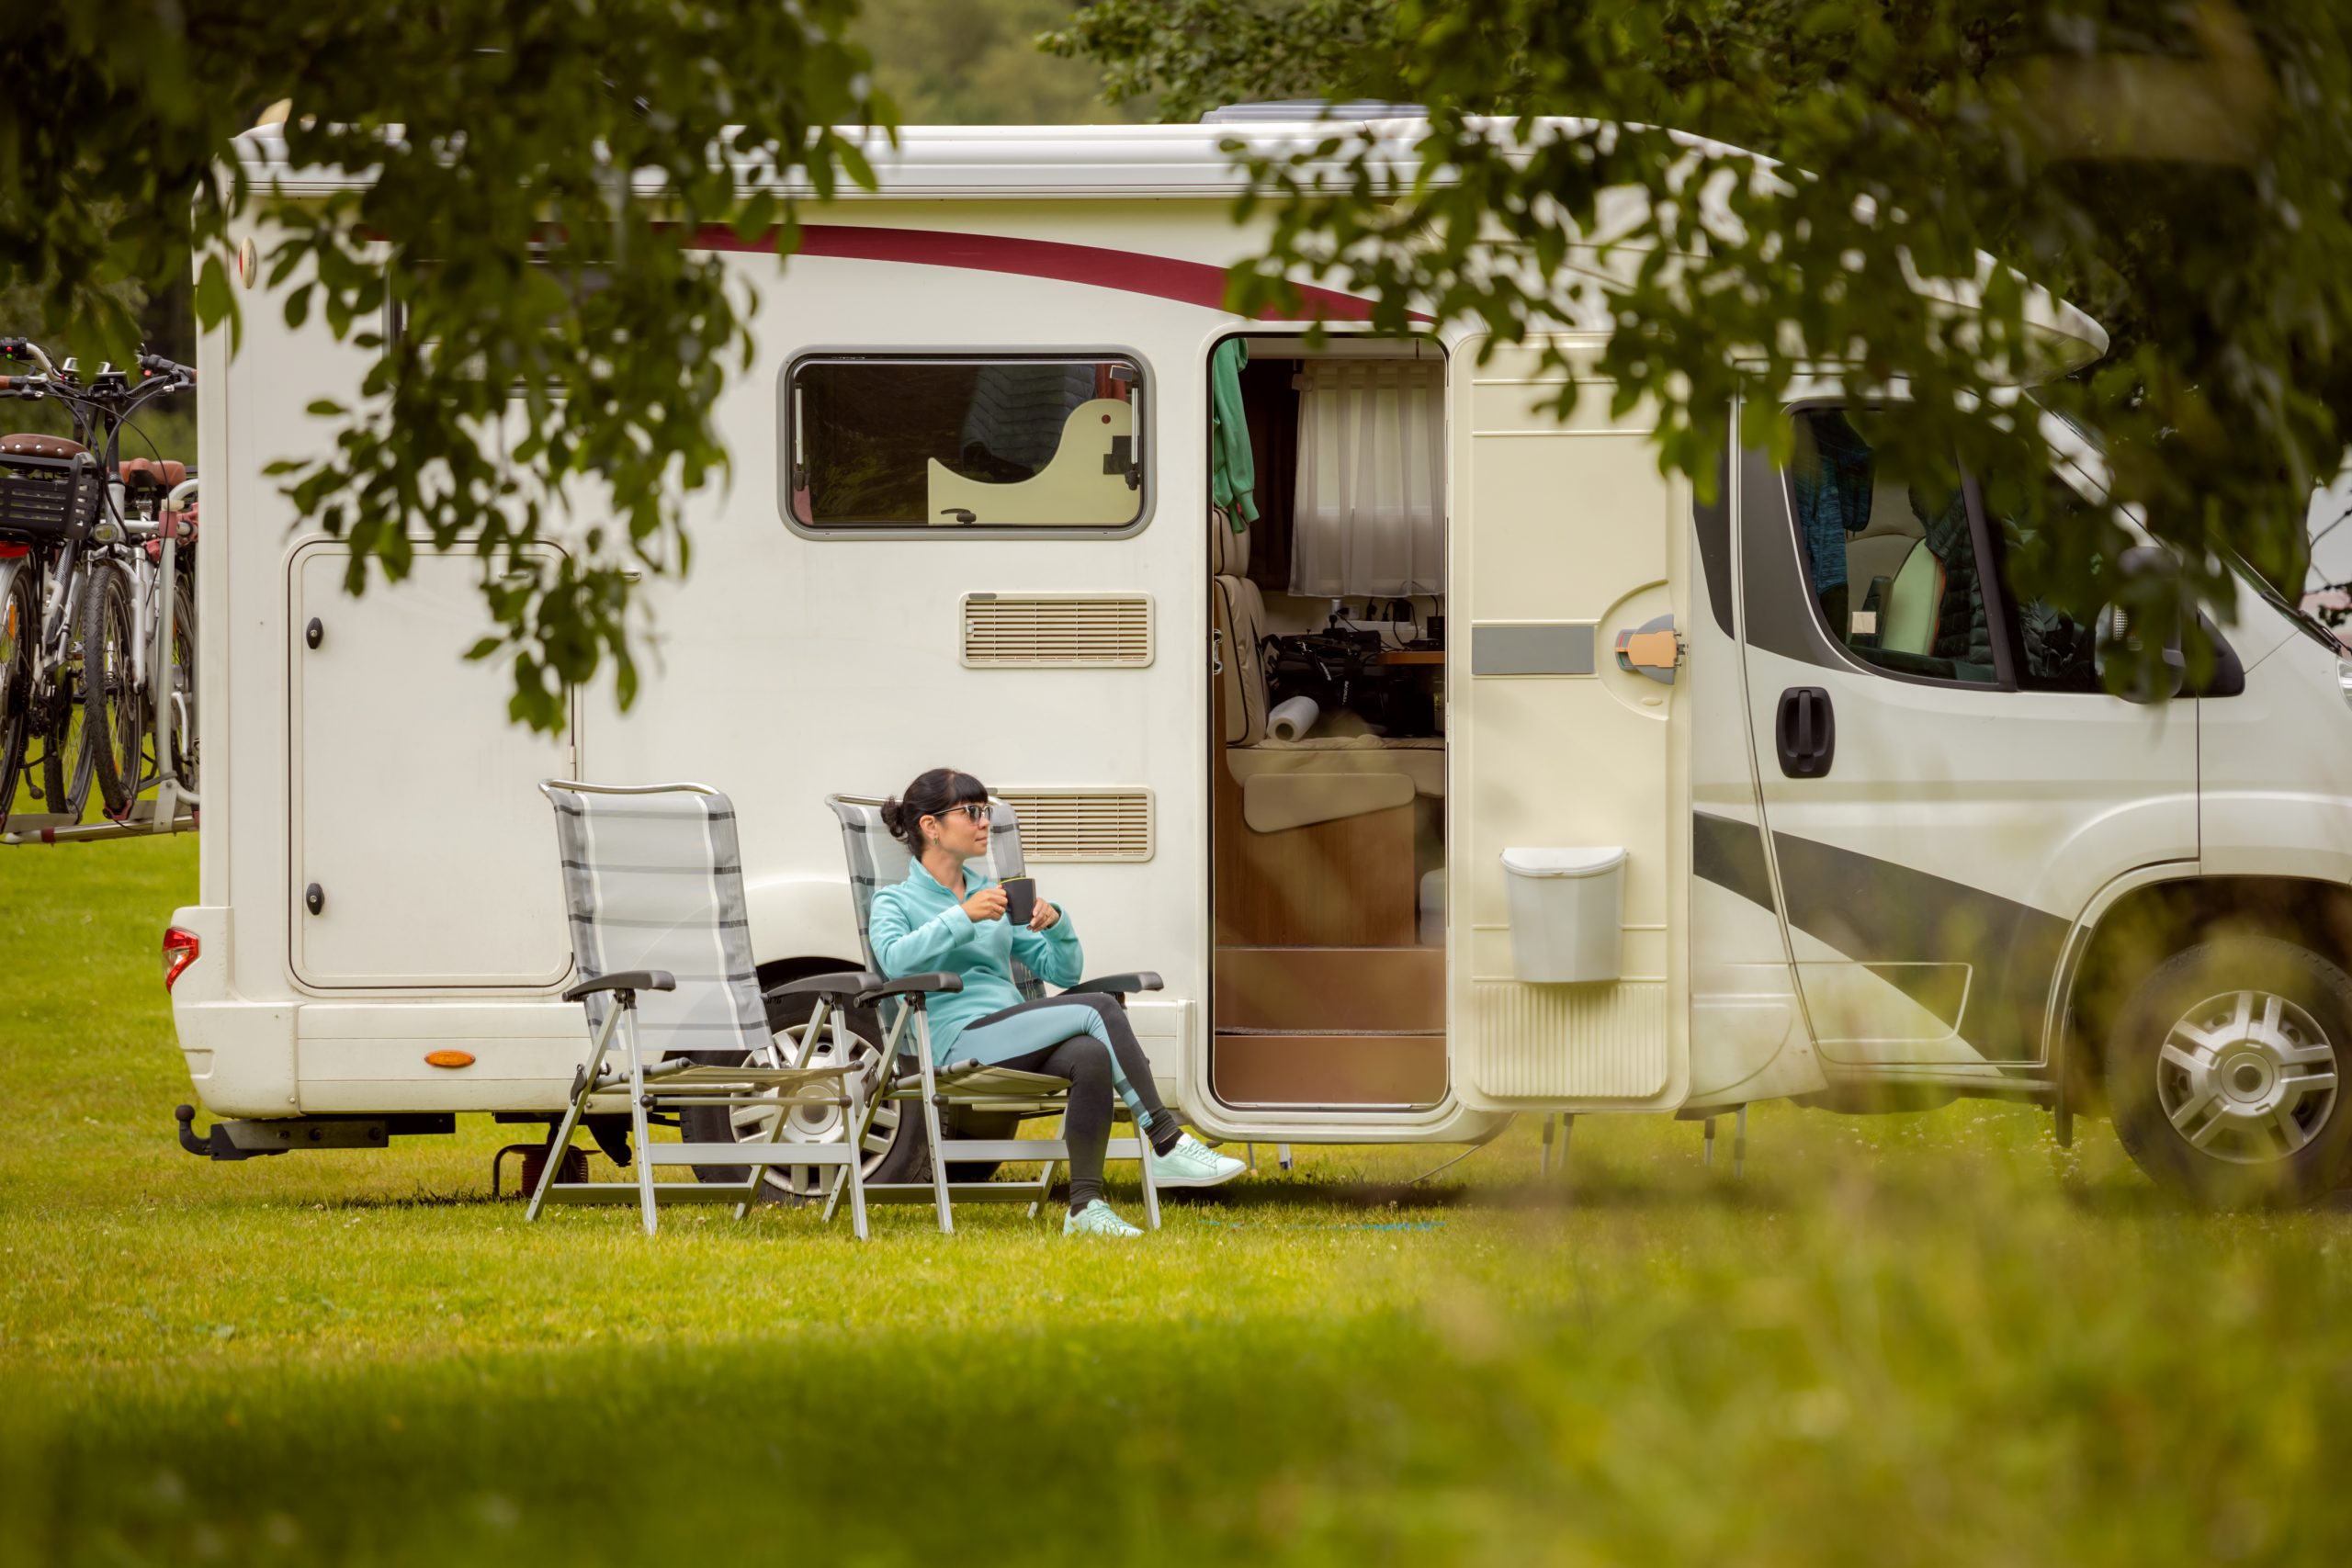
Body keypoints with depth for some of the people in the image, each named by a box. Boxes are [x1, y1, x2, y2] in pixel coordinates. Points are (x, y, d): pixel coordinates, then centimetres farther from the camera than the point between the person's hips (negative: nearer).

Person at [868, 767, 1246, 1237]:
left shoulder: (989, 895, 27)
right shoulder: (896, 902, 10)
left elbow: (1064, 971, 24)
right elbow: (894, 959, -15)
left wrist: (1056, 925, 4)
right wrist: (962, 917, -19)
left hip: (1017, 1046, 5)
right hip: (960, 1040, -5)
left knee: (1091, 1056, -32)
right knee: (1100, 1010, -25)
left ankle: (1085, 1206, -37)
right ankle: (1168, 1145, -25)